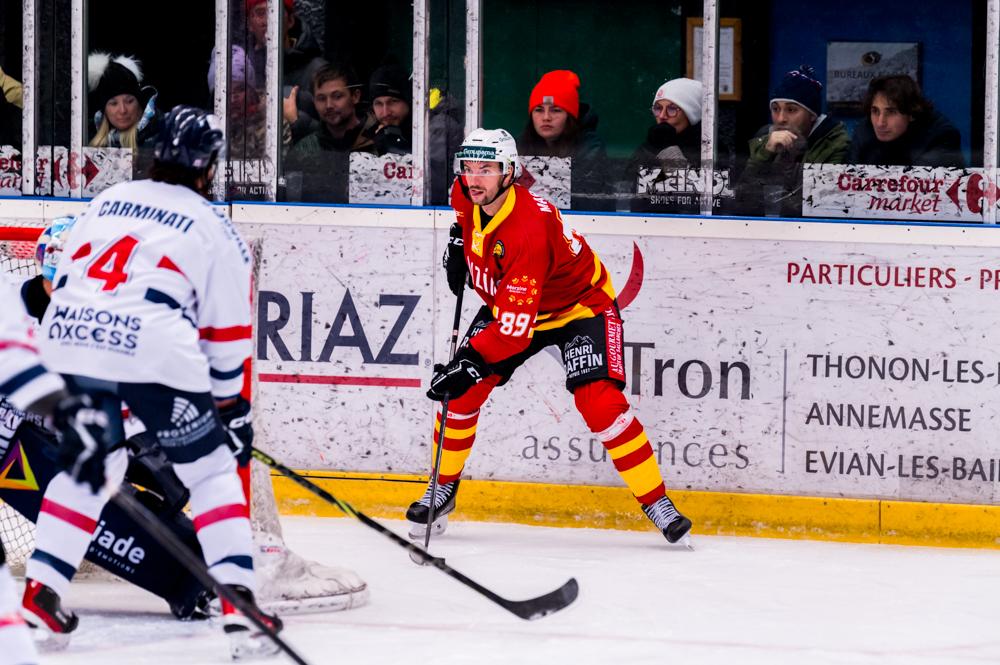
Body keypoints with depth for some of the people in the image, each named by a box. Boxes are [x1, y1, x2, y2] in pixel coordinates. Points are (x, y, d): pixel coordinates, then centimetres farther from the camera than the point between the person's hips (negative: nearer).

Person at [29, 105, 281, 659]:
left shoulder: (106, 202, 25)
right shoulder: (214, 228, 13)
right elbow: (226, 332, 12)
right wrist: (232, 407, 23)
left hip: (69, 338, 5)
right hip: (155, 350, -4)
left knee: (93, 463, 27)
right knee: (211, 470, 9)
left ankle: (40, 591, 19)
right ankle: (237, 602, -4)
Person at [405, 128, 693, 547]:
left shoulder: (529, 229, -39)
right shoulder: (466, 197, -16)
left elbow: (516, 326, -41)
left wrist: (472, 362, -46)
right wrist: (458, 238, 3)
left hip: (580, 305, -7)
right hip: (505, 302, 7)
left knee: (598, 403, -23)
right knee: (461, 391, -5)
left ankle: (658, 504, -14)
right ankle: (441, 493, 13)